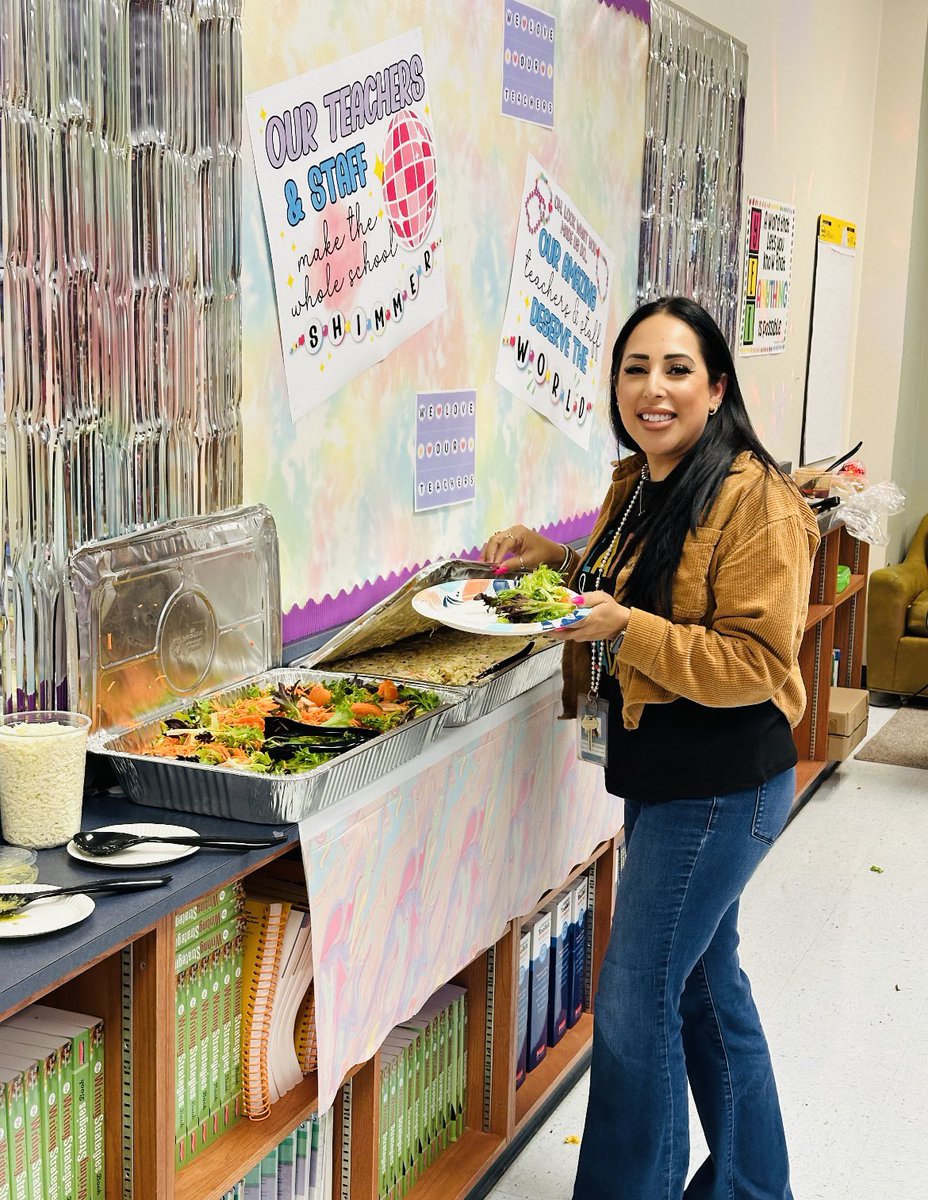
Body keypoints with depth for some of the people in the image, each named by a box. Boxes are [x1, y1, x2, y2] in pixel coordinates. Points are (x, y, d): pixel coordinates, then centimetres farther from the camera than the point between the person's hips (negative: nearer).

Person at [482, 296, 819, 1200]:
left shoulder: (754, 500, -18)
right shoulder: (637, 485, 8)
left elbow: (756, 662, -21)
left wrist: (627, 628, -29)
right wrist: (557, 560, 5)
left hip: (721, 788, -9)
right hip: (662, 777, 9)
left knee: (634, 1006, -3)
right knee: (705, 982, 21)